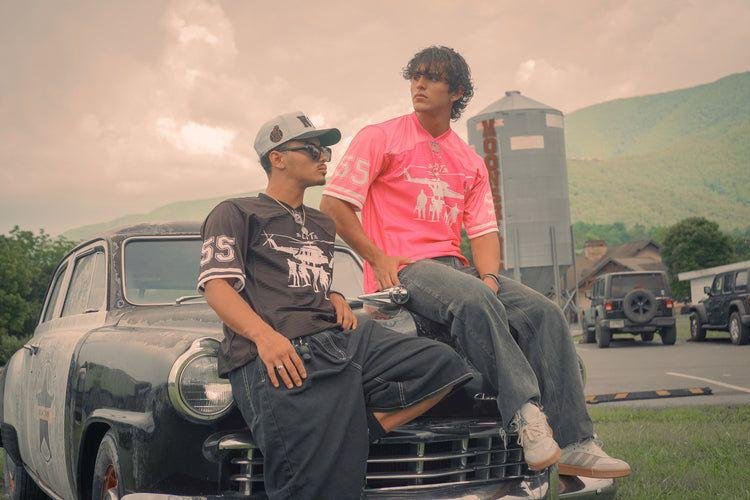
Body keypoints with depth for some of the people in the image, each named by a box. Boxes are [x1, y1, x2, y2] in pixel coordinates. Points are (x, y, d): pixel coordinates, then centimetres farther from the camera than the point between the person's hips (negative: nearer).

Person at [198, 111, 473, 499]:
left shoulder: (322, 225, 31)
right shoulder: (235, 213, 11)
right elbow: (216, 287, -2)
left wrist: (335, 298, 15)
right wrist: (264, 334, -21)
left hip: (340, 338, 7)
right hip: (282, 357, -7)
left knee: (446, 366, -12)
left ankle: (352, 433, -18)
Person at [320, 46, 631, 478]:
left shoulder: (471, 162, 21)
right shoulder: (380, 138, 6)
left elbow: (484, 230, 14)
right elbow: (333, 204, -1)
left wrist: (489, 276, -8)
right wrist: (378, 258, -12)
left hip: (457, 267, 6)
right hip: (403, 269, -5)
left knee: (545, 312, -15)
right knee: (474, 298, -37)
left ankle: (575, 444, -19)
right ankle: (526, 415, -38)